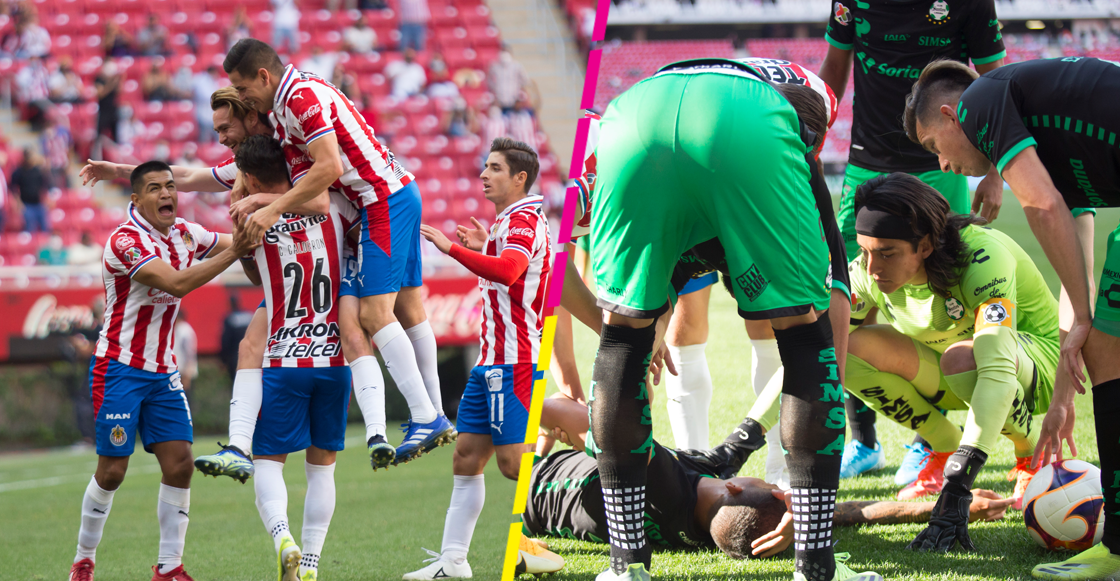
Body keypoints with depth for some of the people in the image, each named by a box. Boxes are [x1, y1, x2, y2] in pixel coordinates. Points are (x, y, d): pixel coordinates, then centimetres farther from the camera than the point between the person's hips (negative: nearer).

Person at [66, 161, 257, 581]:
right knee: (112, 470, -4)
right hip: (120, 369, -6)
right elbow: (176, 283, -29)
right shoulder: (125, 241, -18)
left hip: (162, 372, 6)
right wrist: (232, 253, -30)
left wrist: (249, 240, -7)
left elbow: (239, 242, 15)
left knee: (179, 463, -4)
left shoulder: (185, 234, 5)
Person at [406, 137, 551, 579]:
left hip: (513, 360, -10)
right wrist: (483, 248, 22)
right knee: (467, 455, 7)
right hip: (493, 359, 10)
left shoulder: (523, 220, -12)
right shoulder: (506, 222, 20)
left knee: (512, 459, -14)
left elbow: (508, 270, -32)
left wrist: (453, 249, -32)